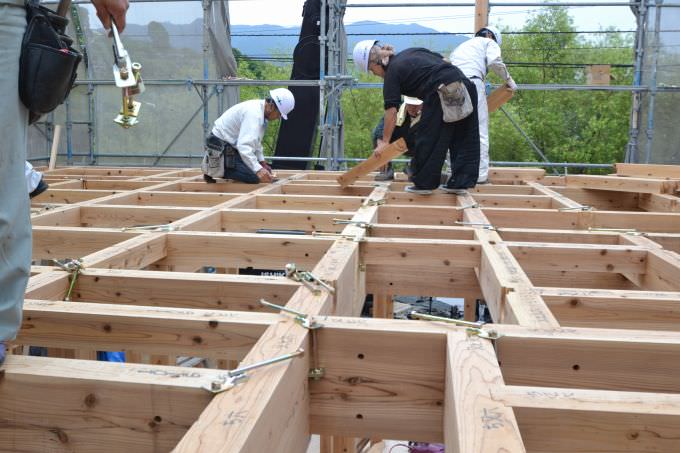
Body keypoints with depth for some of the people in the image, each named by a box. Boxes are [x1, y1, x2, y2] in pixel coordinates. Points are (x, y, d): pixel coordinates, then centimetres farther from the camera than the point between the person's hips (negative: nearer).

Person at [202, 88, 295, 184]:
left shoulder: (259, 108, 4)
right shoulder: (254, 113, -26)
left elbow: (255, 140, 18)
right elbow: (244, 145, -38)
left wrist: (262, 161, 11)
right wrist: (258, 170, -46)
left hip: (231, 146, 10)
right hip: (221, 148, -10)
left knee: (263, 172, 7)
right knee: (254, 177, -19)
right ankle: (215, 169, -4)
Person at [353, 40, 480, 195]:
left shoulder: (392, 72, 2)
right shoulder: (411, 52, 23)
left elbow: (391, 111, -3)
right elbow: (443, 61, 27)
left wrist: (384, 142, 1)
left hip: (442, 94, -8)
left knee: (429, 140, 5)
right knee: (463, 141, 12)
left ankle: (424, 183, 15)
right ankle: (459, 183, 16)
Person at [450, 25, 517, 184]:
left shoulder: (462, 45, 39)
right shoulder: (489, 42, 21)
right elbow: (494, 62, 1)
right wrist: (508, 80, 13)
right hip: (472, 80, -5)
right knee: (480, 132, -2)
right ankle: (481, 175, -6)